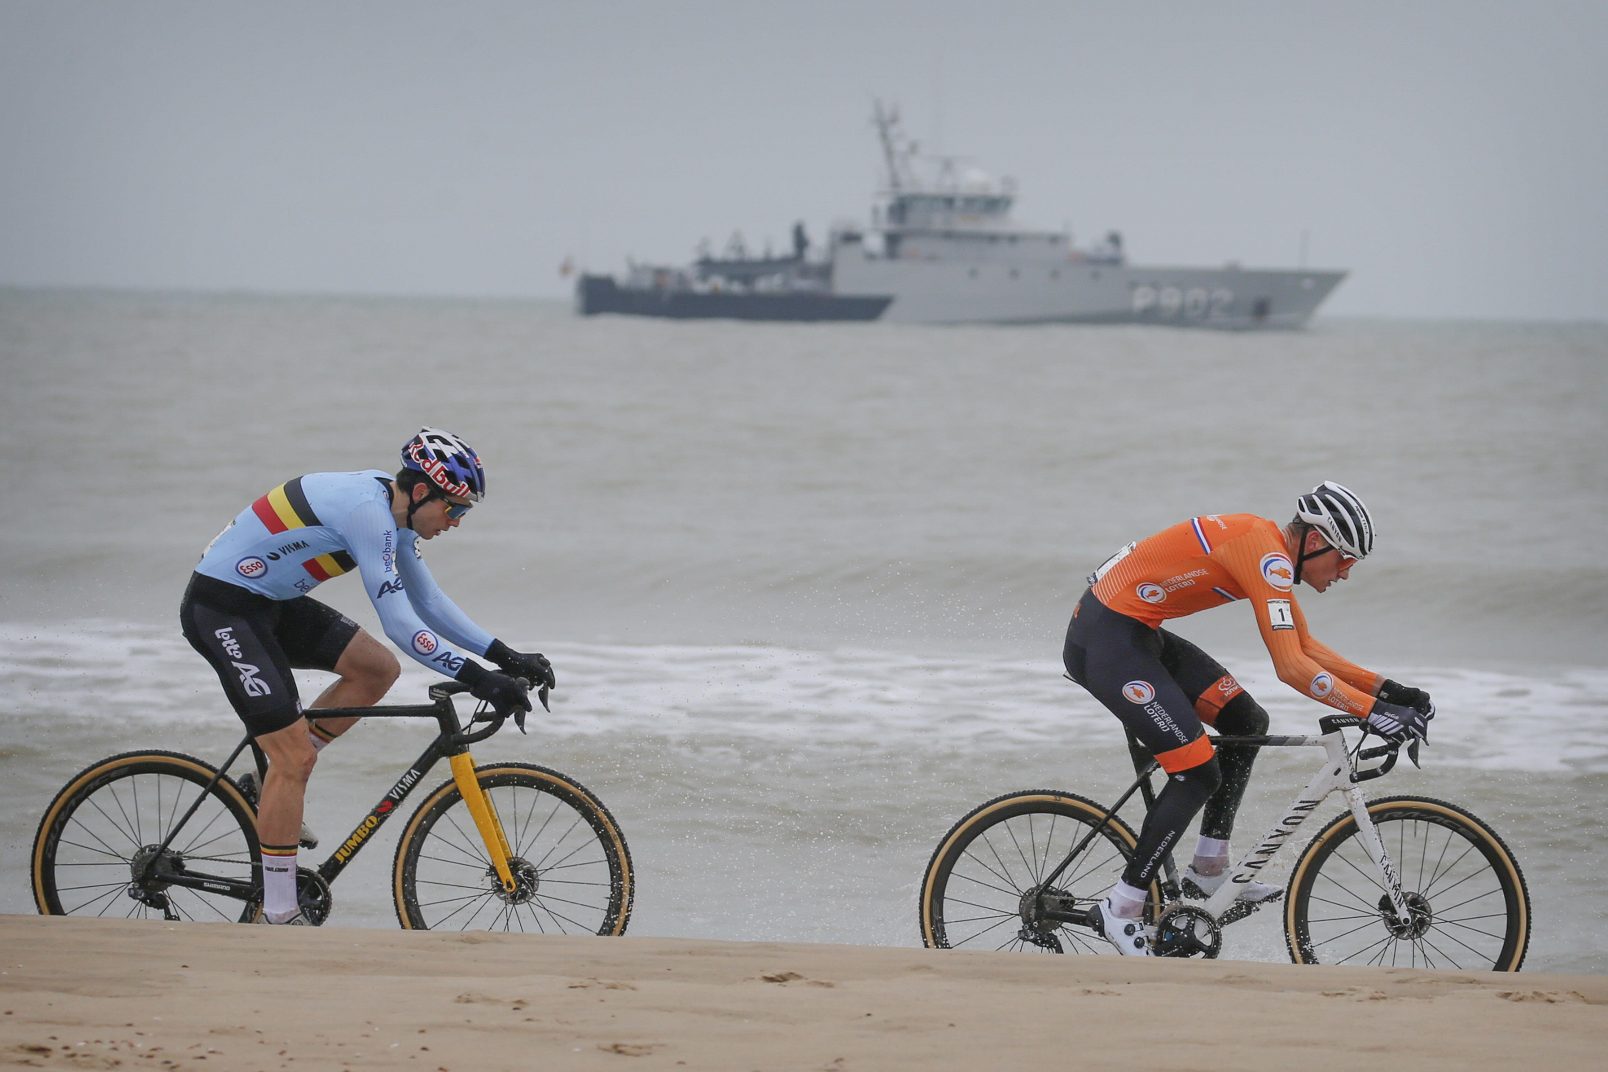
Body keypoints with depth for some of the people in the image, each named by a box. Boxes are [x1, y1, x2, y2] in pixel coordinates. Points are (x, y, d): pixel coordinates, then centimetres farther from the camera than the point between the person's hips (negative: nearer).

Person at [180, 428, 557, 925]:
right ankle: (279, 916, -2)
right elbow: (401, 625, -28)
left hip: (268, 601, 10)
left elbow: (429, 600, 13)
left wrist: (502, 655, 4)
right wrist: (479, 679, -27)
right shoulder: (367, 511, -25)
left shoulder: (391, 511, 5)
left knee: (377, 669, 6)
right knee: (297, 755, -11)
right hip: (221, 608, -10)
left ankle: (273, 795, 14)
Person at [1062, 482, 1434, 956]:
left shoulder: (1270, 555, 12)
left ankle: (1208, 872, 15)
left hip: (1136, 633, 11)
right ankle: (1122, 908, -4)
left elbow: (1309, 649, 19)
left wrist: (1385, 688, 9)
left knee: (1247, 722, 12)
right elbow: (1291, 667, -25)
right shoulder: (1267, 555, -19)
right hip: (1106, 640, -11)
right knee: (1198, 772, -11)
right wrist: (1373, 711, -24)